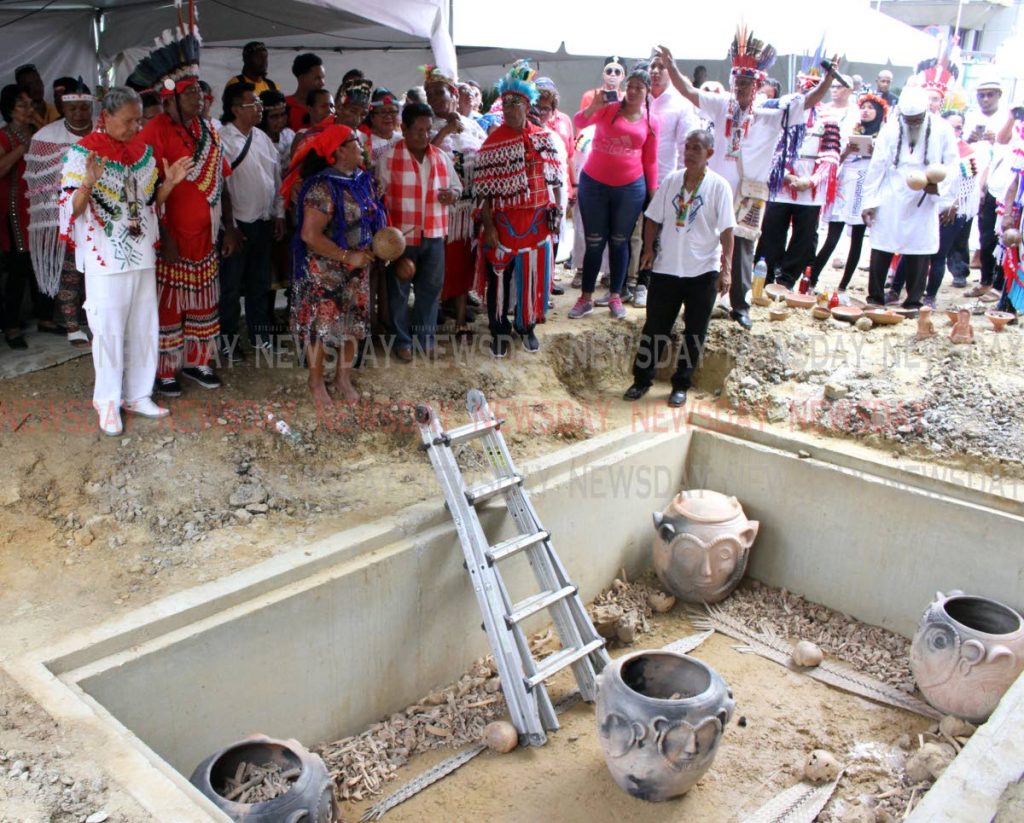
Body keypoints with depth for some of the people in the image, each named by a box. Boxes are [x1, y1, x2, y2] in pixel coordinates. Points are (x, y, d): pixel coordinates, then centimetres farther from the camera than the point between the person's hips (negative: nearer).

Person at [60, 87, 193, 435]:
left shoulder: (143, 151, 8)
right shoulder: (82, 152, -9)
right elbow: (72, 209, -13)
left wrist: (170, 182, -3)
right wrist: (88, 183, -31)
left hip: (142, 255, 6)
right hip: (105, 259, -6)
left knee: (144, 328, 10)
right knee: (109, 331, 0)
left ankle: (138, 395, 23)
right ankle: (108, 402, 12)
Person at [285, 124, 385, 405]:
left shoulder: (363, 179, 3)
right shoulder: (323, 187, -21)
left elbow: (372, 218, 16)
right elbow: (310, 235, -25)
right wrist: (349, 257, -21)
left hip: (357, 269, 7)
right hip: (325, 271, -7)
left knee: (354, 323, 14)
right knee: (321, 324, 5)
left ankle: (343, 378, 31)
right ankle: (316, 381, 24)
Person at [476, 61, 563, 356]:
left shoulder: (544, 138, 3)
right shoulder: (493, 142, -6)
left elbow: (553, 178, 9)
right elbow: (485, 191, -8)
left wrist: (554, 210, 1)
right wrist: (488, 226, -12)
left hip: (536, 220, 3)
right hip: (504, 220, -2)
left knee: (533, 273, 10)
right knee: (500, 275, 6)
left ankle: (526, 326, 29)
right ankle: (499, 330, 22)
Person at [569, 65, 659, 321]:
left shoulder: (651, 122, 4)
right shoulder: (608, 109, -2)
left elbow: (650, 162, 8)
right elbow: (579, 123, -16)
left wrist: (653, 193, 6)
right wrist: (593, 106, -34)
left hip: (630, 188, 1)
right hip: (594, 184, -1)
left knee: (620, 242, 10)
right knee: (594, 242, 5)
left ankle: (615, 297, 20)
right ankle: (586, 298, 12)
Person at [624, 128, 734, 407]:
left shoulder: (719, 186, -7)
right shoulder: (670, 181, 1)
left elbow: (727, 230, -10)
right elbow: (653, 219, 9)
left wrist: (726, 268, -16)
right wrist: (649, 248, -3)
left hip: (703, 271, -2)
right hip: (666, 268, 2)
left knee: (695, 331, 8)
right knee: (655, 326, 7)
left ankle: (681, 385, 21)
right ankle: (642, 379, 19)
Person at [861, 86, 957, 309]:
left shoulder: (942, 129, -2)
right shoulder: (890, 129, 1)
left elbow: (952, 165, 2)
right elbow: (876, 167, 1)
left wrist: (939, 186, -17)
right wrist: (869, 202, -3)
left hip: (924, 203, 0)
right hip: (890, 201, 0)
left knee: (919, 253, 2)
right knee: (881, 249, 0)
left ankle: (913, 302, 11)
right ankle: (875, 298, 11)